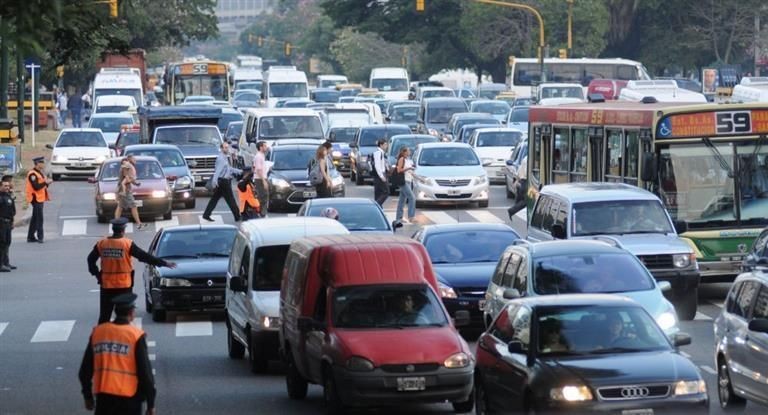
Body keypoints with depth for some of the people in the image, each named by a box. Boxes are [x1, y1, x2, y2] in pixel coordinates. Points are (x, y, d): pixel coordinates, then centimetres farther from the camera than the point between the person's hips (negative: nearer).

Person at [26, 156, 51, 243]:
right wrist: (45, 182, -20)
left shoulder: (40, 173, 17)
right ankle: (39, 237, -9)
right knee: (39, 218, -10)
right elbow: (36, 187, -24)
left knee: (35, 218, 13)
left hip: (40, 199, 10)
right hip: (36, 199, -10)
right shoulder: (32, 174, -15)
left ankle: (31, 237, 19)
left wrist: (47, 182, 1)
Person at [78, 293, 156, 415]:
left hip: (103, 397, 4)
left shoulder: (98, 332, 5)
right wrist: (150, 403, 2)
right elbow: (145, 372, -6)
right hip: (128, 397, -4)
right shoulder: (136, 336, -7)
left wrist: (88, 396, 22)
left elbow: (85, 370, 10)